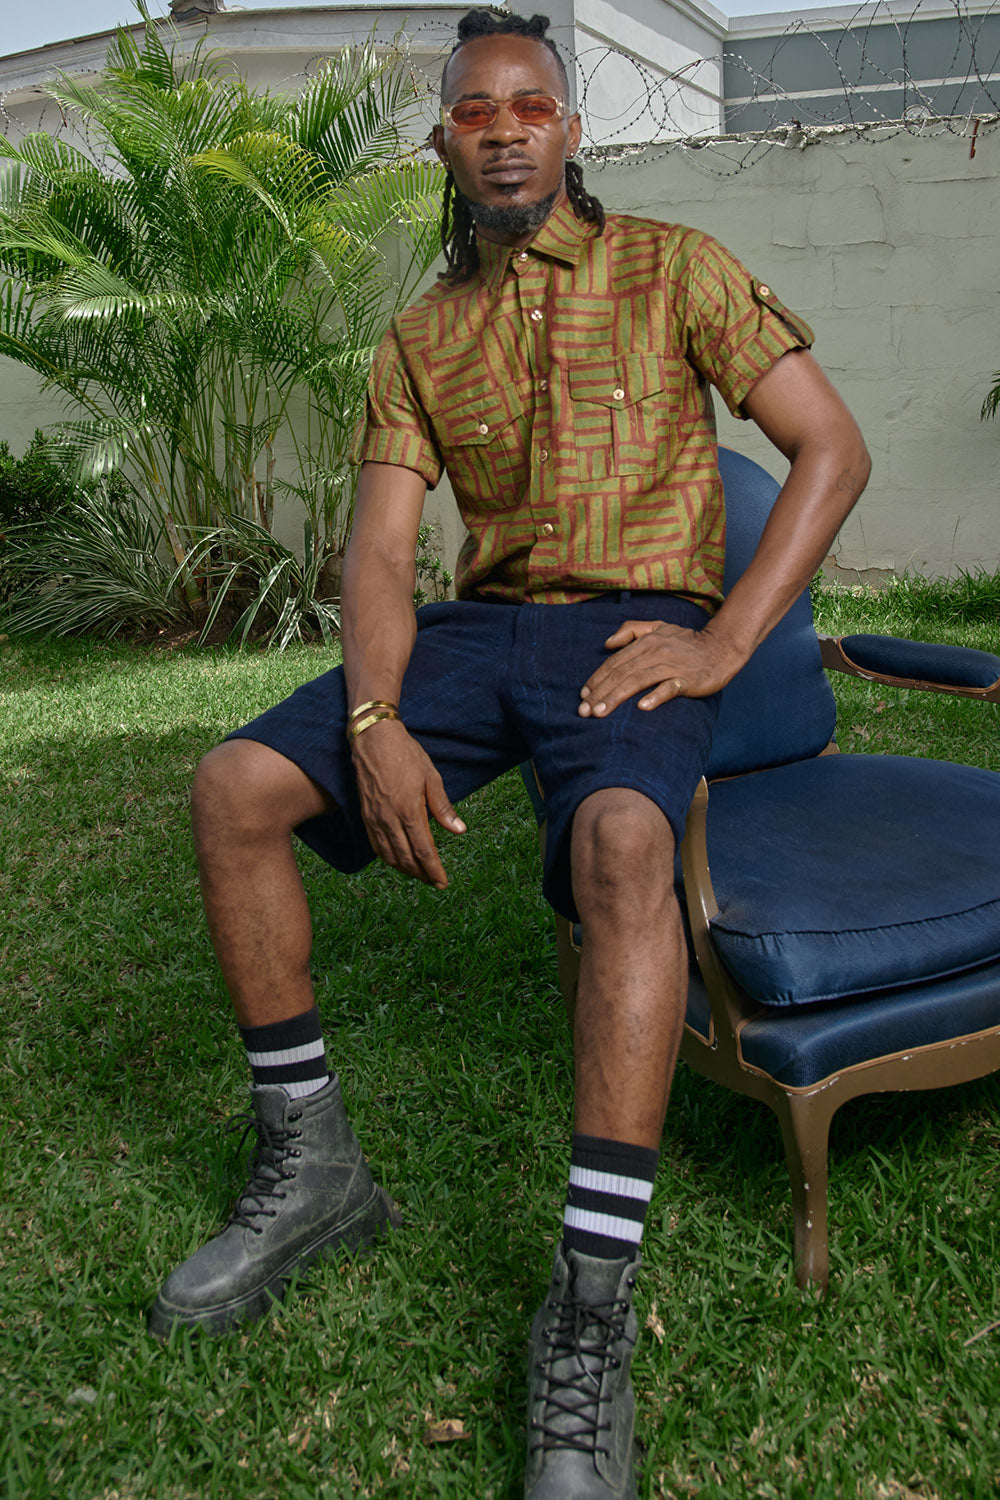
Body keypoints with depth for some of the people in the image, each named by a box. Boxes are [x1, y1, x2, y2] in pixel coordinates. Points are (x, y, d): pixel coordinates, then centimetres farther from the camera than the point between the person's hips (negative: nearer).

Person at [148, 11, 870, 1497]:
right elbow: (378, 553, 4)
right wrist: (378, 721, -16)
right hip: (478, 625, 5)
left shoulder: (674, 268, 4)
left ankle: (591, 1316, -31)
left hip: (633, 623, -4)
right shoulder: (421, 338, 13)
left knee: (623, 842, -38)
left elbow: (834, 448, -1)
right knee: (234, 789, -13)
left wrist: (721, 645, -14)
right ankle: (311, 1165, 0)